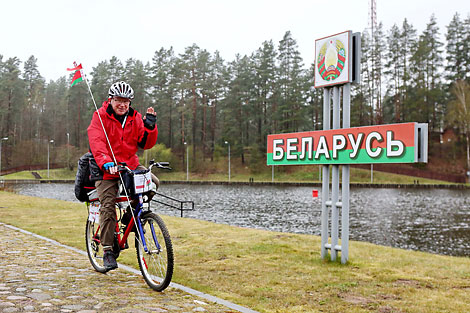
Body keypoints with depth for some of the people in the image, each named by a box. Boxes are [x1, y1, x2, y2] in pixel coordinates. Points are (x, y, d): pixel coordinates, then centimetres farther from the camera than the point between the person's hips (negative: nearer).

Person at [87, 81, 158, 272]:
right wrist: (105, 162, -39)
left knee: (152, 182, -20)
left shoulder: (135, 118, 3)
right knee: (107, 207, -9)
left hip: (130, 165, 4)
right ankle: (107, 251, 1)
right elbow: (96, 142, -23)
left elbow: (146, 143, 0)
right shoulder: (100, 117, -8)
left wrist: (150, 126, -17)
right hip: (107, 169, -3)